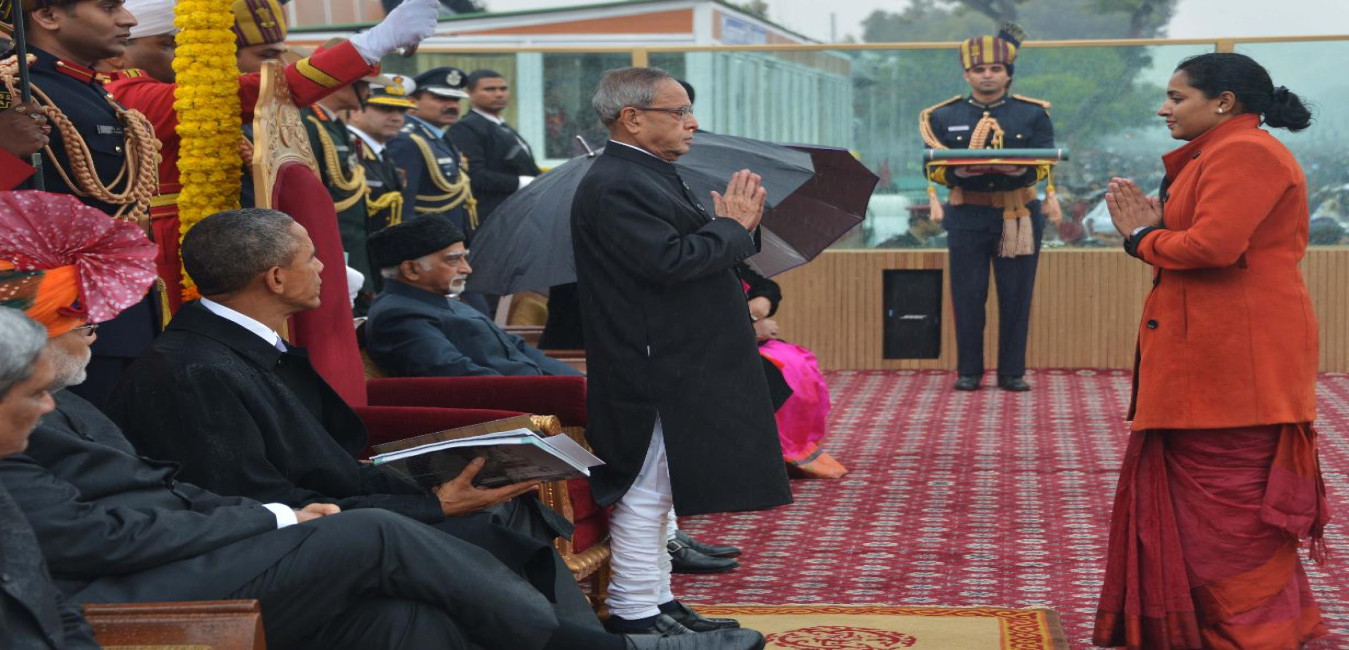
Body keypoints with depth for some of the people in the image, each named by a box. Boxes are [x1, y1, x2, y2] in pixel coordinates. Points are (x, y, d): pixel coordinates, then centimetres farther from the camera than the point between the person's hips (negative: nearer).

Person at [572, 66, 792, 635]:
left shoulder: (652, 177, 16)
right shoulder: (616, 187, -18)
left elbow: (697, 252, 20)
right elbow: (670, 262, -27)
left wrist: (736, 222, 1)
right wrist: (732, 226, -13)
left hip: (679, 368, 11)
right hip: (654, 370, -11)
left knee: (657, 491, 16)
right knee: (646, 491, -4)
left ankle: (656, 600, 25)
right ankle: (633, 612, 4)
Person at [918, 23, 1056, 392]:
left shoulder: (1033, 114, 7)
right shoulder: (944, 117, 8)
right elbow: (932, 168, 0)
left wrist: (1019, 168, -24)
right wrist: (960, 170, -21)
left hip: (1020, 217, 0)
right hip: (967, 218, 0)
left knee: (1016, 296, 2)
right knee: (968, 296, 1)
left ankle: (1012, 372, 10)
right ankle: (968, 372, 10)